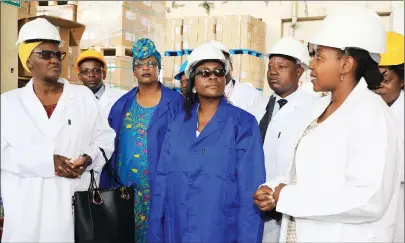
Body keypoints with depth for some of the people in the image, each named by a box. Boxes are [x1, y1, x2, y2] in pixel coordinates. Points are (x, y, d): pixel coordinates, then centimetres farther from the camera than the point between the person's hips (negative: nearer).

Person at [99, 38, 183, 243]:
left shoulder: (176, 102, -4)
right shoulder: (122, 104, 8)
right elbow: (111, 144, 10)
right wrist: (106, 185, 5)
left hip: (160, 184, -4)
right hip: (125, 184, 4)